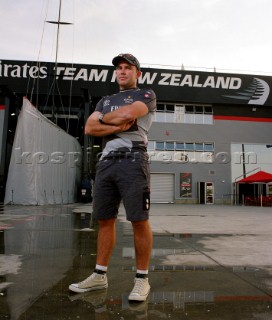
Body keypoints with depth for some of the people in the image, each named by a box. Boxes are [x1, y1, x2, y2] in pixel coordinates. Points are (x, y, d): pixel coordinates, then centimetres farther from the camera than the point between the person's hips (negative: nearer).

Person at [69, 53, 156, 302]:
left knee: (139, 221, -5)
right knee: (104, 220, 8)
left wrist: (103, 119, 6)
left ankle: (142, 279, 8)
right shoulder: (105, 100, 25)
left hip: (133, 161, -5)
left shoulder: (146, 94, 9)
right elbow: (89, 128, 10)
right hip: (106, 161, 6)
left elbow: (127, 114, -12)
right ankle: (100, 276, 20)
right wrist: (117, 126, -5)